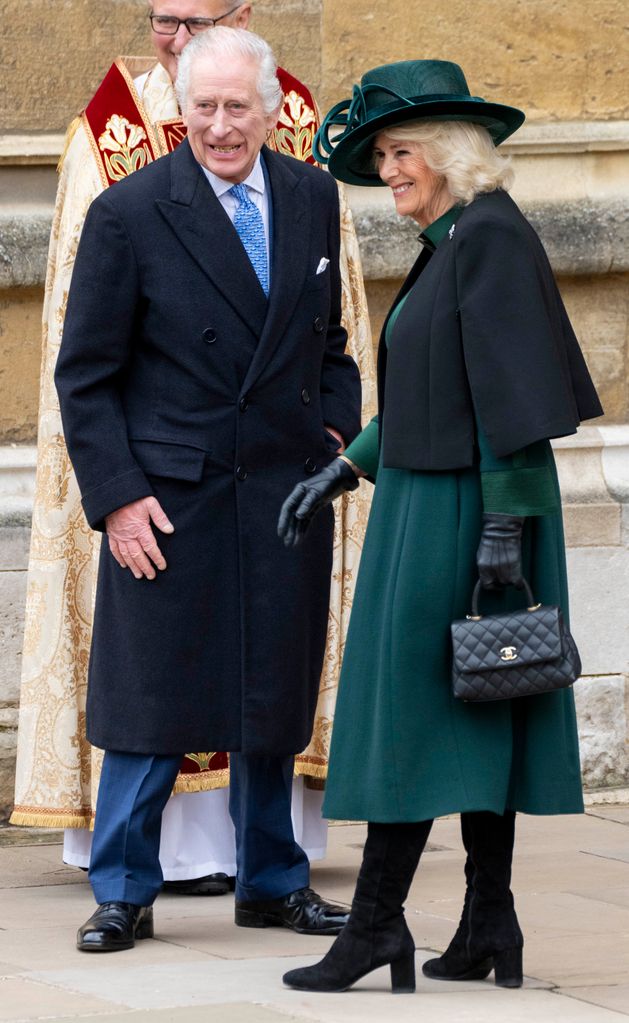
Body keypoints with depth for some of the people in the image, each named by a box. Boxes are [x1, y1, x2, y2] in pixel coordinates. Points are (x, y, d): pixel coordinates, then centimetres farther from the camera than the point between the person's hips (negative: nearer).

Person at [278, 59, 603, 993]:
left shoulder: (491, 235, -15)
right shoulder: (453, 243, 15)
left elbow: (511, 394, -20)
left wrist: (505, 530, -23)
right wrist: (342, 471, 16)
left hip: (461, 515, -10)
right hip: (429, 506, 10)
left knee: (412, 710, -6)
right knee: (472, 721, 10)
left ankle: (377, 920, -2)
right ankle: (489, 925, 13)